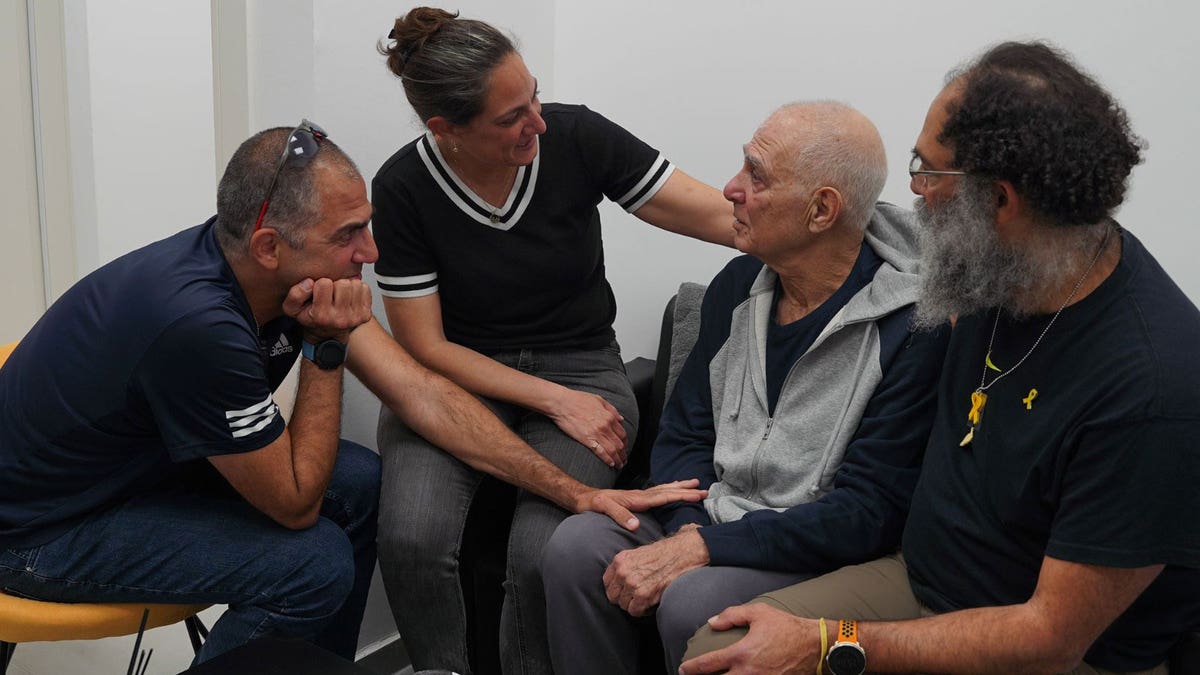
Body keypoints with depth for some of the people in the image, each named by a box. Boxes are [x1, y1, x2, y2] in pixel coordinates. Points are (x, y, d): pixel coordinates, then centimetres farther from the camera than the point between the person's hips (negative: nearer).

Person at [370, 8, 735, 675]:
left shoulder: (576, 137, -10)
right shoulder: (402, 188, -10)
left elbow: (723, 216, -10)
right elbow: (426, 346, -7)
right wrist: (554, 402, -15)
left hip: (580, 367, 0)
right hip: (458, 378, 0)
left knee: (544, 551, -28)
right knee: (412, 538, -28)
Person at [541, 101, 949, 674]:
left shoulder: (914, 329, -17)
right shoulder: (738, 284, 4)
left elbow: (867, 514, -19)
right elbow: (683, 436, 9)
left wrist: (700, 548, -23)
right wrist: (689, 531, -13)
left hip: (828, 555, -5)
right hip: (715, 515, 6)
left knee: (693, 602, -31)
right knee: (577, 546, -18)